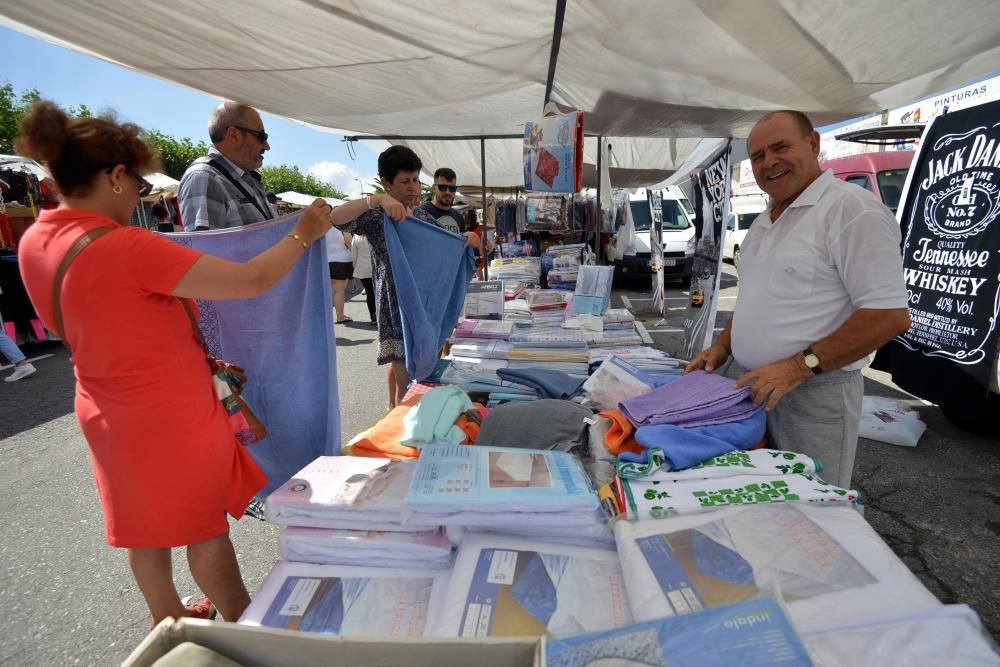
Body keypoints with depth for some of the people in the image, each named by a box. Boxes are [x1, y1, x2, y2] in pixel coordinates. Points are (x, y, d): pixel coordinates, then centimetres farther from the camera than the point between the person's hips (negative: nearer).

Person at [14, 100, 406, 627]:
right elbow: (251, 281, -28)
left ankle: (168, 620, 47)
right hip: (172, 412, -8)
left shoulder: (34, 243, -1)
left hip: (108, 410, 8)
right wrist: (304, 234, -14)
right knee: (206, 530, 10)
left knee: (144, 523, 24)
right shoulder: (127, 248, -28)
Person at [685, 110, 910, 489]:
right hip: (756, 388, 8)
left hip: (815, 395, -7)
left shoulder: (852, 209, -14)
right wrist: (721, 349, 11)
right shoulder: (764, 222, 14)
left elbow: (890, 315, -19)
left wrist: (800, 366, -24)